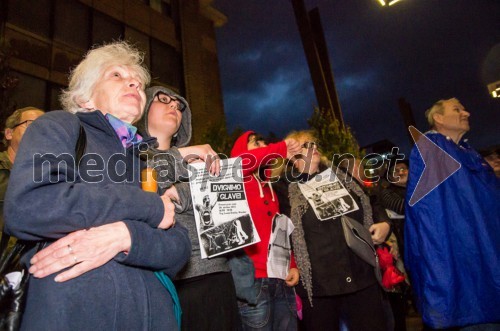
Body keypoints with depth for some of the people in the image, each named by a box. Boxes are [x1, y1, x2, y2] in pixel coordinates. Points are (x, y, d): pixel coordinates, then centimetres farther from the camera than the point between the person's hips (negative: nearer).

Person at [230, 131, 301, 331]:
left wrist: (293, 265, 7)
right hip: (254, 280, -6)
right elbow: (241, 162, -22)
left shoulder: (270, 189, 20)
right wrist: (280, 149, -15)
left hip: (282, 281, 6)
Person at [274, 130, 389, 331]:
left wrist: (384, 224, 3)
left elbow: (371, 206, 21)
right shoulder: (286, 188, 0)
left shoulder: (340, 177, 14)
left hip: (361, 275, 4)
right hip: (317, 283, -3)